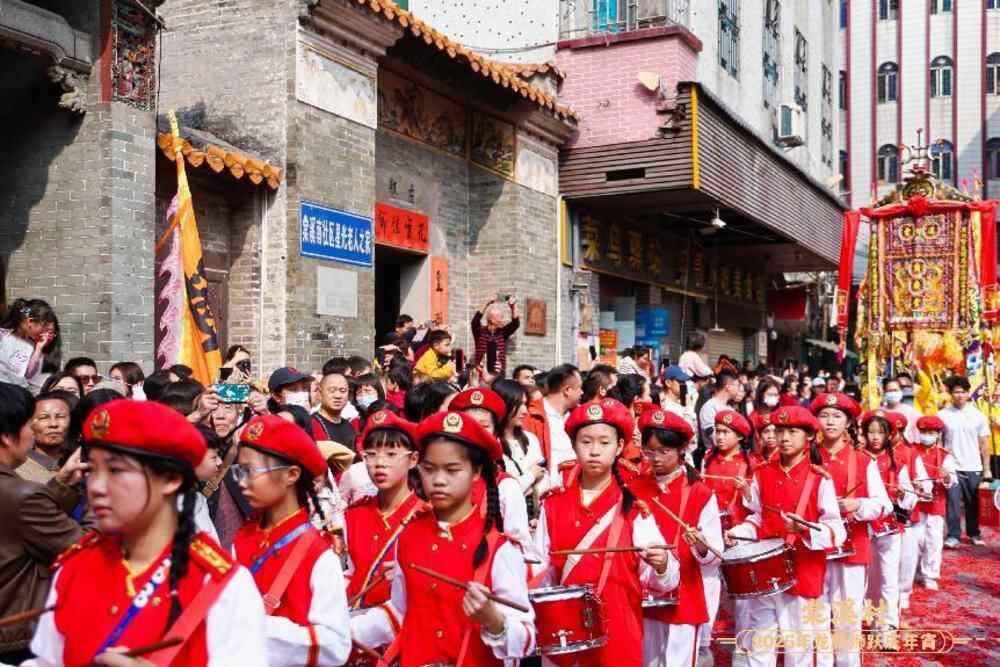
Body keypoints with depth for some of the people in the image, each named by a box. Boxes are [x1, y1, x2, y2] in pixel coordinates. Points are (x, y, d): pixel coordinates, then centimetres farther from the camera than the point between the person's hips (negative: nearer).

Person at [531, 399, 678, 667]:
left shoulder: (634, 510, -5)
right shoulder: (553, 505, 2)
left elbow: (658, 583, -7)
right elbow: (543, 569, 8)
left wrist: (661, 566, -26)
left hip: (617, 631, -2)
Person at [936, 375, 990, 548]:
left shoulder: (978, 415, 1)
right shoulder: (942, 415, -2)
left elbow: (985, 444, 4)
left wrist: (987, 468, 2)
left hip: (973, 468, 2)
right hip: (951, 467, -1)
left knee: (973, 503, 12)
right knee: (953, 502, -6)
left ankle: (974, 533, 25)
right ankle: (953, 536, -2)